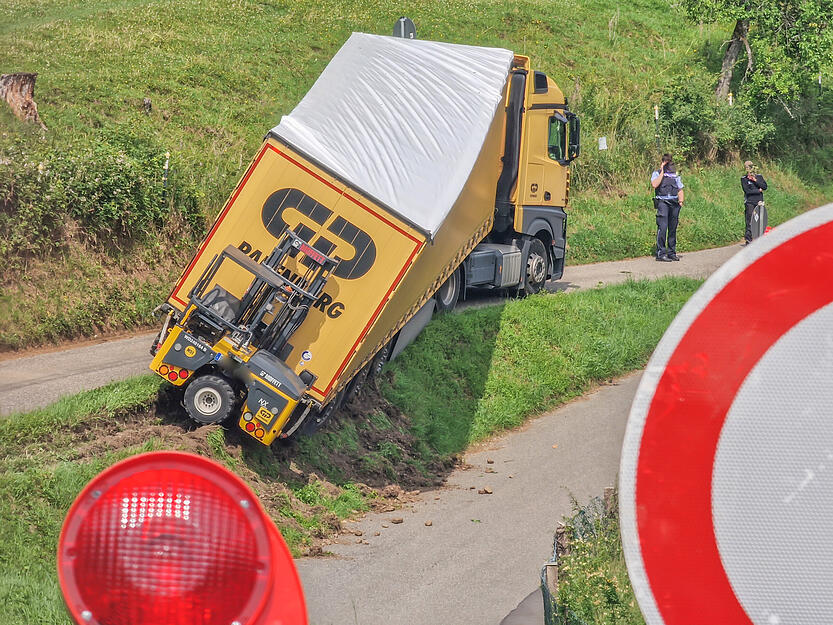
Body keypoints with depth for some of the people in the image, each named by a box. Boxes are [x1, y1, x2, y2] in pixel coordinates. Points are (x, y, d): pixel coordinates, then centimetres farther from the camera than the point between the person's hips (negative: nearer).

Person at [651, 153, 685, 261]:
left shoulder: (675, 175, 21)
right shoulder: (657, 173, 6)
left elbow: (680, 190, 22)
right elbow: (654, 184, -14)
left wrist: (681, 200, 5)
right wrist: (662, 172, -8)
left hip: (674, 204, 5)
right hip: (662, 202, -5)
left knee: (673, 229, 6)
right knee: (662, 228, -14)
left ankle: (672, 253, 13)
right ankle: (660, 253, -14)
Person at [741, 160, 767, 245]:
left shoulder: (759, 177, 13)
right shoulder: (744, 179, 2)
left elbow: (765, 187, 1)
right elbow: (747, 191, -9)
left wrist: (755, 180, -7)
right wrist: (759, 190, -4)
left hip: (759, 202, 3)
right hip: (749, 202, -3)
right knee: (750, 222, -9)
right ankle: (748, 239, -8)